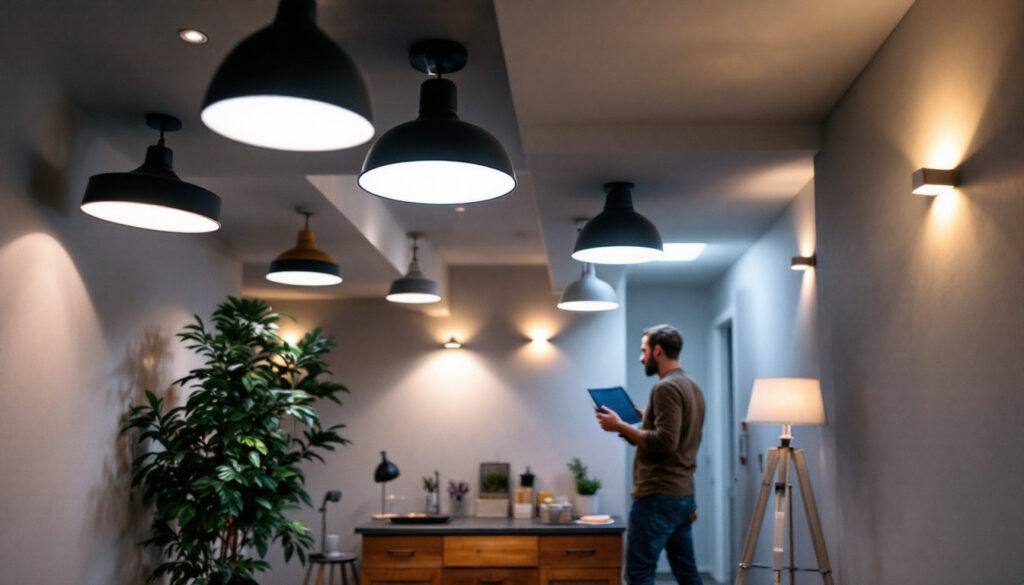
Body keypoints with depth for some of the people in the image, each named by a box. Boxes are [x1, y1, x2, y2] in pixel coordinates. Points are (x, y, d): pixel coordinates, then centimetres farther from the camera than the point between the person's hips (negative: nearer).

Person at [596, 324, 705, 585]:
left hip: (658, 497, -10)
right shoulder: (692, 387, 15)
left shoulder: (666, 388, -14)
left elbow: (665, 443, -22)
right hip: (684, 495, 10)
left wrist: (621, 426, -16)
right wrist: (647, 419, 19)